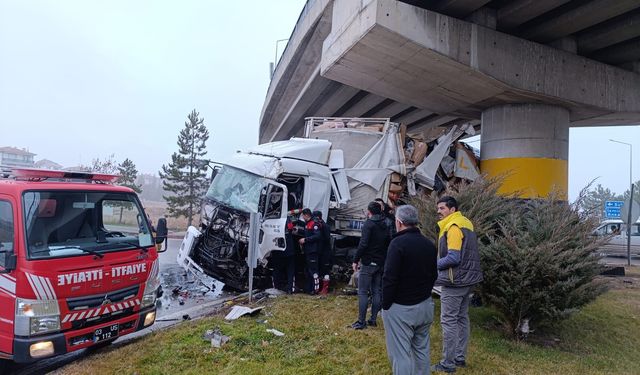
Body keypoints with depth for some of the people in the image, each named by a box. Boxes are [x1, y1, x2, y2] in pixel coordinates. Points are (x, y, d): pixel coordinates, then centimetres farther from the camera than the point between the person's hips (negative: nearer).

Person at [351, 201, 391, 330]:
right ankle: (373, 319, 17)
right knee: (377, 292, 12)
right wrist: (384, 259, 15)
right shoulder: (385, 226, 11)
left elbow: (363, 244, -21)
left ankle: (361, 321, -1)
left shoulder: (368, 224, -13)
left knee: (363, 292, -2)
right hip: (381, 263, 7)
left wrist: (356, 260, -15)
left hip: (368, 262, -7)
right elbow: (388, 243, 13)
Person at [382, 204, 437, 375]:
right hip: (425, 305, 8)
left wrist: (385, 305, -9)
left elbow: (390, 278, -19)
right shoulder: (429, 244, 6)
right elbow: (433, 275, 14)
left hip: (401, 308, -7)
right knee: (422, 349, 19)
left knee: (401, 354, -1)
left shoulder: (398, 243, -17)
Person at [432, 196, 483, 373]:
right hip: (466, 278, 10)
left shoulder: (453, 227, -17)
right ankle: (460, 357, 25)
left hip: (455, 280, -10)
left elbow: (453, 257, -24)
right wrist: (439, 262, 14)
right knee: (462, 318, 15)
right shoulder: (465, 223, 13)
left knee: (449, 321, -3)